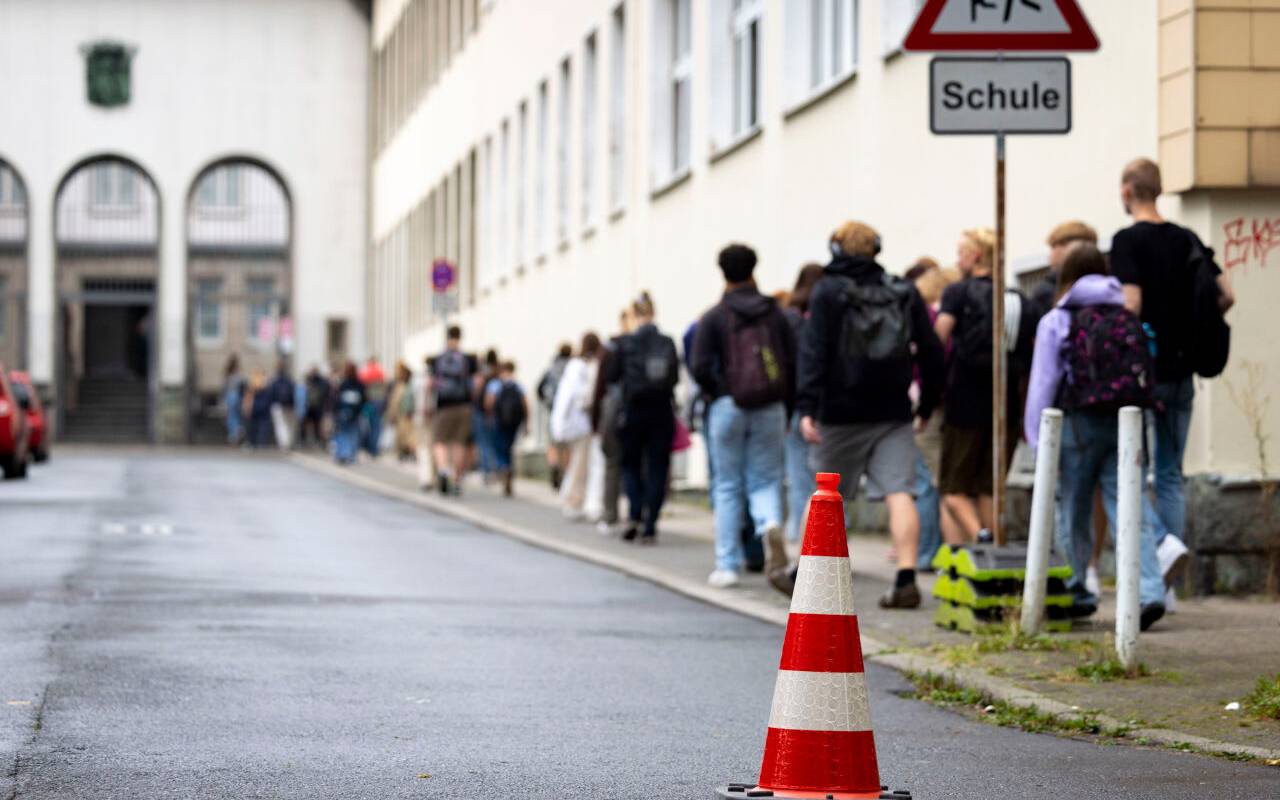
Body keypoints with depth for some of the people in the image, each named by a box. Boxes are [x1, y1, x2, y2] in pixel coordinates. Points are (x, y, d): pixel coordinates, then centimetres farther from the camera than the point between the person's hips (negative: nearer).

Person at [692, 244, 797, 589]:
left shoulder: (713, 318, -2)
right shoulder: (775, 314, 5)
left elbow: (701, 368, -11)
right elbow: (795, 363, 0)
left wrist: (714, 392, 8)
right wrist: (787, 404, 9)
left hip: (728, 406, -1)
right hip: (770, 409, 1)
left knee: (727, 487, 7)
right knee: (765, 479, 10)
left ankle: (727, 565, 6)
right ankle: (770, 523, -23)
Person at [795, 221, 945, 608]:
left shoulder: (828, 292, -2)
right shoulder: (904, 293, 8)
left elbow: (814, 352, -11)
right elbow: (931, 351, 10)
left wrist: (806, 407, -15)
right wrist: (928, 404, 17)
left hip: (841, 414, -2)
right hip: (893, 413, 2)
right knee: (899, 493, -6)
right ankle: (906, 578, -18)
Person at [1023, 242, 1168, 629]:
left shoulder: (1057, 321, -2)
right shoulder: (1129, 319, 8)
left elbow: (1043, 383, -4)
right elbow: (1145, 376, 9)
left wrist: (1038, 442, -1)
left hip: (1079, 424, -3)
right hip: (1125, 423, 3)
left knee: (1073, 514, 11)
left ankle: (1076, 593, 20)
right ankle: (1149, 591, -18)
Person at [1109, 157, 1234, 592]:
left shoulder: (1128, 241, -10)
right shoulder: (1187, 239, 9)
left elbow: (1131, 304, -19)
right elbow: (1226, 295, 7)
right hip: (1181, 372, 6)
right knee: (1170, 473, 10)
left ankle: (1164, 542, -21)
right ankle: (1165, 586, 7)